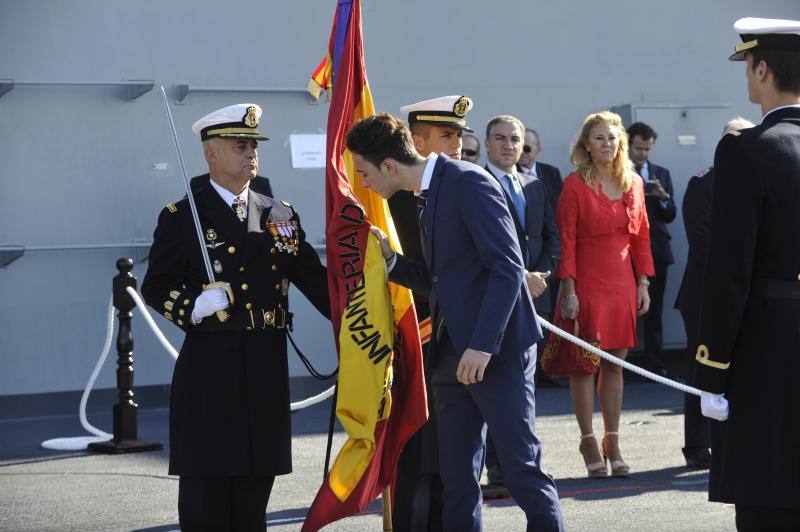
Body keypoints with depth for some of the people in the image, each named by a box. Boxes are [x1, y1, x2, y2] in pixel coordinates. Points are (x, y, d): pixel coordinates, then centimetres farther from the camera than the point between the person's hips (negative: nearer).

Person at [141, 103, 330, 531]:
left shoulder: (280, 216, 14)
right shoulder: (181, 218, 1)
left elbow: (315, 280, 13)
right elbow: (155, 287, 0)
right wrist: (195, 306, -19)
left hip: (266, 373, 4)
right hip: (209, 374, -4)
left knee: (253, 495, 8)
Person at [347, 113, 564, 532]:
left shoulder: (469, 183, -12)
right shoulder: (427, 198, 17)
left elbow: (507, 267, -18)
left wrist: (483, 346, -23)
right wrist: (389, 257, 6)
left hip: (496, 351, -9)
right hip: (453, 355, 9)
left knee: (521, 466, -5)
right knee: (456, 477, 8)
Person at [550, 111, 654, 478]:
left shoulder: (633, 183, 10)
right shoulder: (575, 185, -5)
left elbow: (641, 236, 14)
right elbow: (565, 240, -7)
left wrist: (642, 283, 8)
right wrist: (568, 290, -13)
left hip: (622, 284, 5)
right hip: (587, 284, -5)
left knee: (615, 364, 7)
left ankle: (612, 444, 13)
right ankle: (589, 444, 5)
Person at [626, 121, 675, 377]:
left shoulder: (661, 174, 14)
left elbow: (670, 215, 10)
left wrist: (664, 197, -9)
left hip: (655, 250, 3)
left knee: (654, 311, 4)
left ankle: (655, 364, 7)